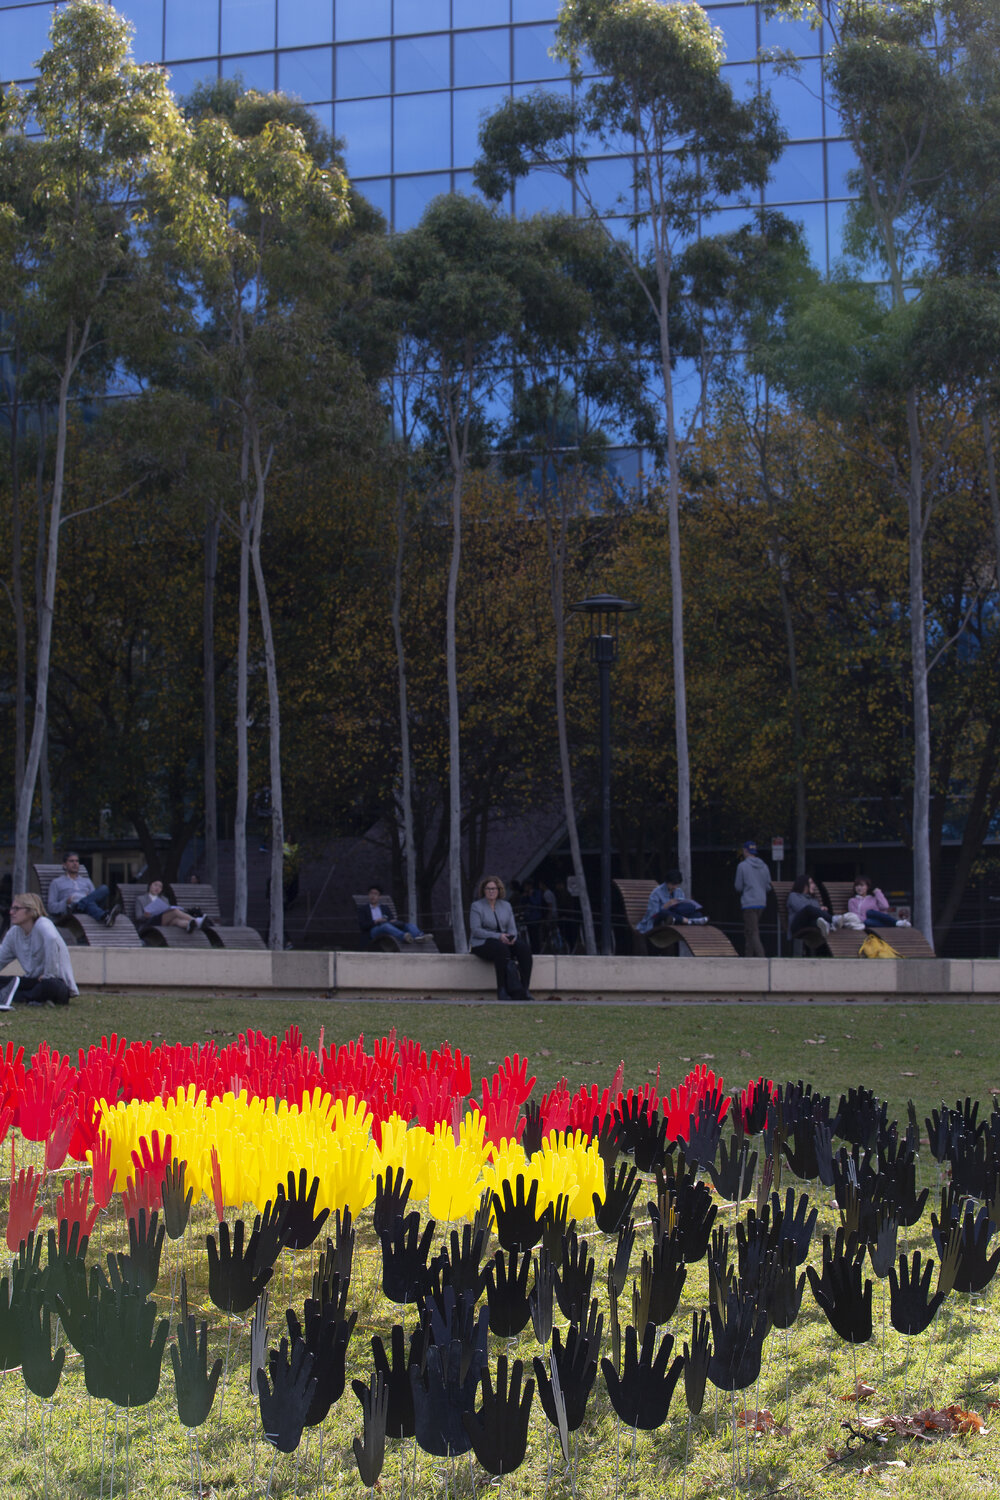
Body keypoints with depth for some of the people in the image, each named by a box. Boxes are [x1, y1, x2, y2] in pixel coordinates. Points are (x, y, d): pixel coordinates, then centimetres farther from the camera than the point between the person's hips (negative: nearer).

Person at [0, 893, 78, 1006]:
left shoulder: (43, 925, -19)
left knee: (49, 985, -41)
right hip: (34, 980, 8)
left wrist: (48, 974, -37)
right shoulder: (13, 933, 6)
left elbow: (51, 939, -41)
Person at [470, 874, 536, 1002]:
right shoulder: (476, 906, 1)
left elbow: (512, 928, 12)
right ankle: (503, 991, -37)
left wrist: (512, 937, -14)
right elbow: (476, 930, -10)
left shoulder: (506, 906, 17)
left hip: (504, 942, 5)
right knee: (502, 949, -38)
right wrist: (498, 936, -20)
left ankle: (525, 989, -30)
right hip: (482, 944, -5)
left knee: (524, 946, -25)